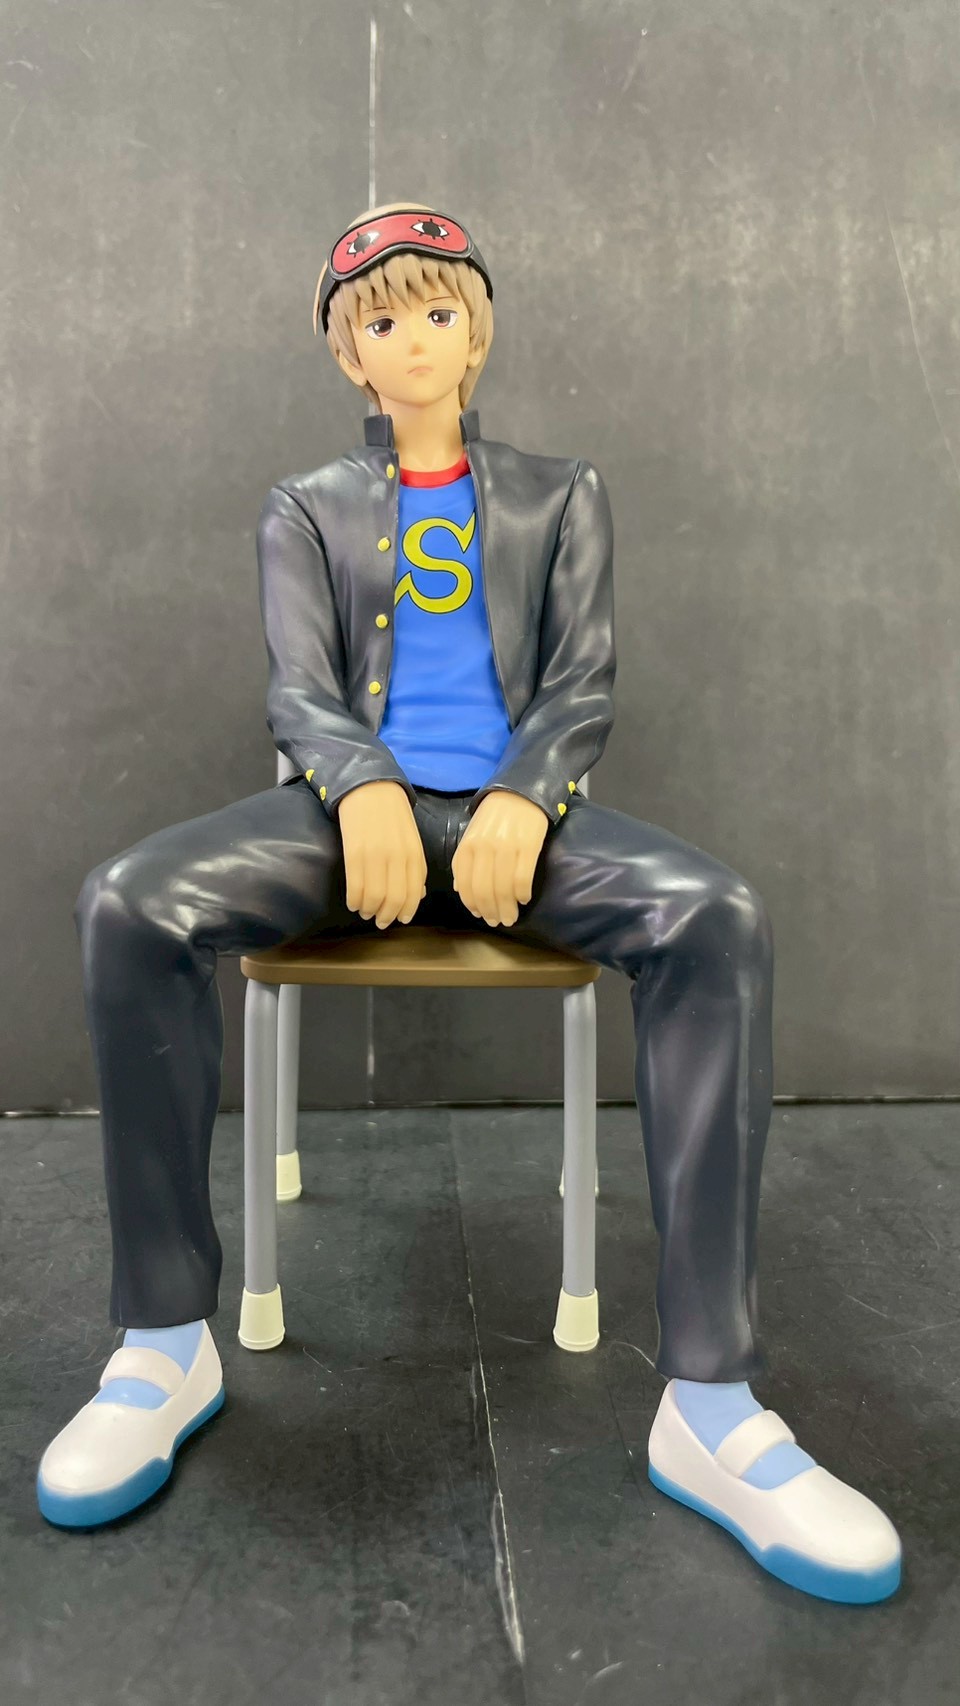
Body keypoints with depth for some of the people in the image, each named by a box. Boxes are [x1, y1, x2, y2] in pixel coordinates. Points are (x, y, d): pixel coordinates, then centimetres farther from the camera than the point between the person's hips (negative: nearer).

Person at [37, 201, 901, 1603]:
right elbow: (297, 690, 4)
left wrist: (523, 802, -16)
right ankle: (167, 1345, -16)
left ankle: (710, 1404, -27)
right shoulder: (307, 511, 19)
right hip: (351, 804, 1)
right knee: (126, 905, -28)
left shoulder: (559, 495, 20)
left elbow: (585, 684, 7)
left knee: (719, 918, -31)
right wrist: (364, 789, -21)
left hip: (515, 808, 0)